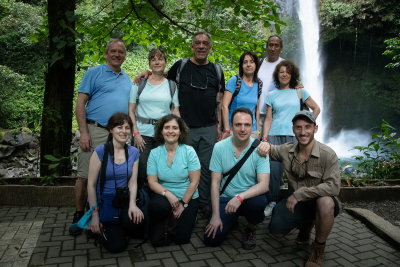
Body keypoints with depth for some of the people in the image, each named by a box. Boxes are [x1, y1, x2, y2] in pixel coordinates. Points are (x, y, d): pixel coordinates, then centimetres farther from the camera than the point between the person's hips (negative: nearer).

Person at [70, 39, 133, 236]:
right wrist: (84, 133, -13)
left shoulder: (127, 80, 18)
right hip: (95, 131, -5)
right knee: (85, 176, -2)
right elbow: (80, 103, -4)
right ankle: (79, 216, 14)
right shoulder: (94, 73, 2)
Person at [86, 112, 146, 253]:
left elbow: (133, 182, 2)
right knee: (117, 245, -16)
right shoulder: (100, 151, -12)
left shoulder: (133, 152, 2)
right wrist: (95, 215, -10)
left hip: (124, 201, 3)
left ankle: (121, 228, 8)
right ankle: (103, 228, 17)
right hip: (103, 201, -3)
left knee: (137, 223, -28)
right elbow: (91, 185, -9)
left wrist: (132, 204, -16)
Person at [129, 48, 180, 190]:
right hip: (143, 134, -1)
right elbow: (131, 110, 4)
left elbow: (175, 111, 7)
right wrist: (136, 133, -6)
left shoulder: (171, 85, 10)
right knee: (142, 172, -2)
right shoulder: (139, 83, 6)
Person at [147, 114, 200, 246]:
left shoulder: (189, 151, -9)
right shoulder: (154, 153, -3)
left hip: (188, 198, 0)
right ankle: (161, 225, 10)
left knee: (182, 238, -11)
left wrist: (183, 203, -10)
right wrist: (168, 194, -23)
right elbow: (152, 182, -6)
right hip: (163, 197, 1)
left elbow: (194, 181, -8)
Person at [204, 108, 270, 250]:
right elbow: (215, 183, -5)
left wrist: (240, 197, -35)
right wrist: (215, 216, -9)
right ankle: (233, 219, 22)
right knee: (211, 239, -12)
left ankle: (251, 229, 1)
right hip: (226, 199, 1)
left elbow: (264, 185, -18)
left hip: (250, 197, -1)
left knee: (258, 202, -36)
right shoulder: (219, 147, -8)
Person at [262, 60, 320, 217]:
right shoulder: (271, 95, 11)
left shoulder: (299, 92, 10)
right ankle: (272, 203, 7)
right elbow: (268, 119, 7)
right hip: (274, 136, 0)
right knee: (274, 169, -5)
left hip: (294, 136, 0)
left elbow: (316, 109, 15)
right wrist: (265, 138, -3)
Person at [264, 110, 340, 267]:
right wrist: (265, 144, -15)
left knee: (325, 201, -38)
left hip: (321, 202, -3)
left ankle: (318, 248, -9)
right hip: (296, 203, 4)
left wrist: (299, 194, -28)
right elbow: (268, 150, 12)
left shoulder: (328, 154, -19)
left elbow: (333, 186, -26)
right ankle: (306, 224, 20)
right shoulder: (286, 151, -5)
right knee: (275, 228, -17)